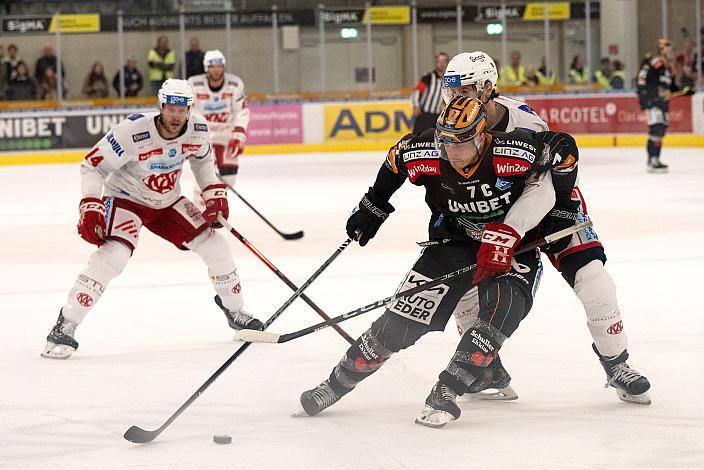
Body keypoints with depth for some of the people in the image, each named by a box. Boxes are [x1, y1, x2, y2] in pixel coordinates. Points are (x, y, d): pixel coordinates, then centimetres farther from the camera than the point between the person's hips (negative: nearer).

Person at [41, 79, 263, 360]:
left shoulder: (197, 129, -13)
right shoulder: (134, 131, -31)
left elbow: (202, 158, 11)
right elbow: (93, 165, -23)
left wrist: (214, 192, 2)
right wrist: (90, 207, -32)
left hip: (168, 202, 6)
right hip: (126, 198, -6)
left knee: (214, 245, 1)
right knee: (113, 255, -29)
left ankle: (234, 311, 26)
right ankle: (64, 329, -26)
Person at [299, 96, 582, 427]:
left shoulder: (511, 154, -30)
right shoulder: (427, 154, -20)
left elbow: (564, 148, -15)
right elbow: (397, 158, 3)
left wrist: (559, 205, -17)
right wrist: (372, 207, 13)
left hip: (513, 245, -2)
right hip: (453, 240, 2)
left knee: (502, 307, -31)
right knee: (402, 318, -6)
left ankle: (445, 393, -24)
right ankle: (337, 383, 10)